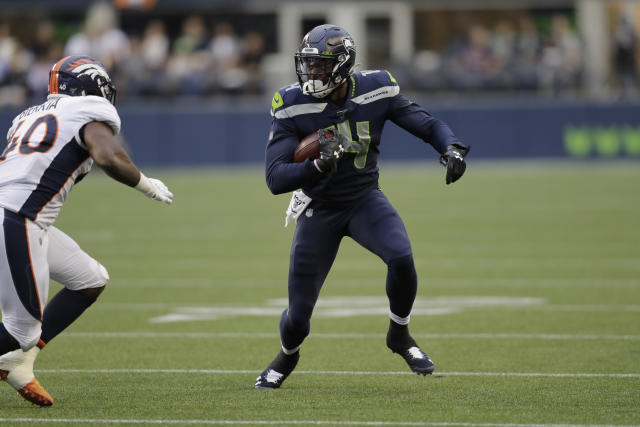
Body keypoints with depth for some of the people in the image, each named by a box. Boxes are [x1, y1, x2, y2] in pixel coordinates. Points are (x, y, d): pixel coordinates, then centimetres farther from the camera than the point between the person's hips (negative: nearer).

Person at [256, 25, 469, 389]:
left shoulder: (377, 90, -13)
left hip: (365, 200, 1)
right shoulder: (293, 105, -19)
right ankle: (288, 357, 39)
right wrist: (318, 166, -41)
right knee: (298, 314, 1)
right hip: (319, 208, -1)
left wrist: (451, 148, -24)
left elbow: (427, 124, -2)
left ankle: (399, 336, -1)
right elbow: (275, 178, -23)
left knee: (401, 257, -29)